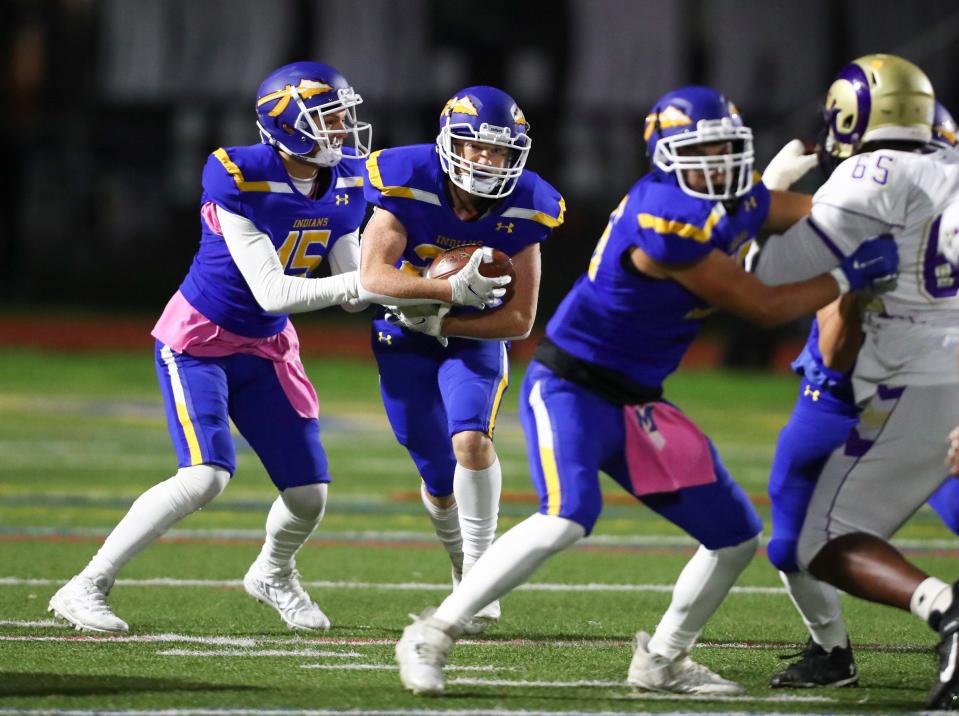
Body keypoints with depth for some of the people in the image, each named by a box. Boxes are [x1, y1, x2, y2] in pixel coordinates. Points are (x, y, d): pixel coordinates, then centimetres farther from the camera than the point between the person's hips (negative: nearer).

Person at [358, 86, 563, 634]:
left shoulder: (521, 212, -19)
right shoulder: (409, 185, -23)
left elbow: (519, 320, -16)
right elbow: (374, 275, -34)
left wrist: (437, 320, -23)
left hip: (474, 340, 0)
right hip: (404, 342, 0)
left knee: (470, 438, -27)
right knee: (440, 482, 6)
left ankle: (481, 573, -15)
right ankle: (463, 568, 35)